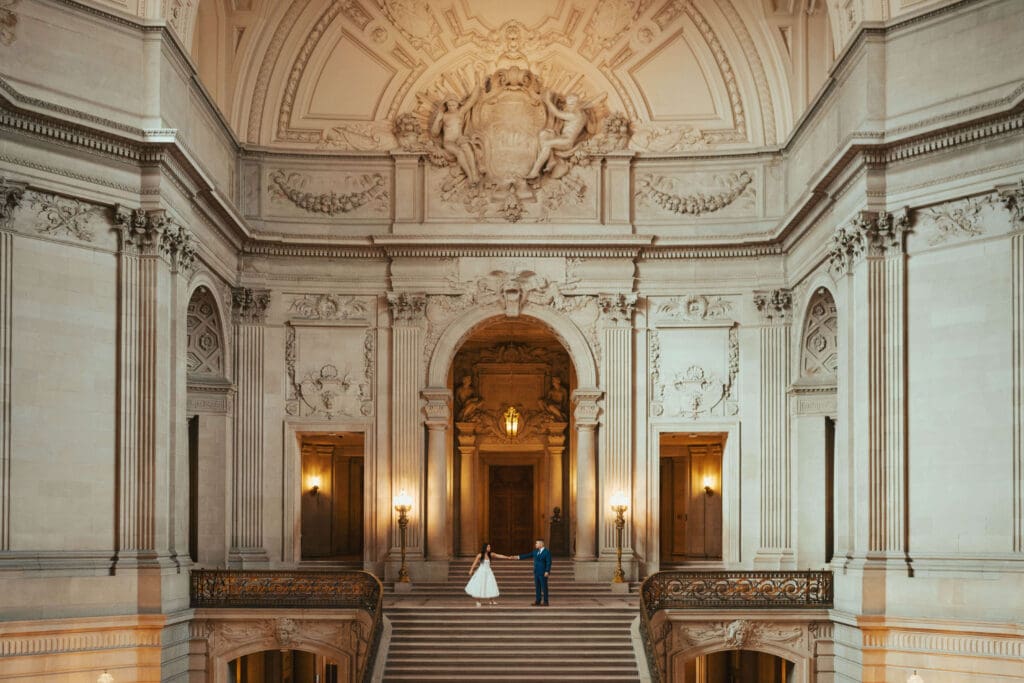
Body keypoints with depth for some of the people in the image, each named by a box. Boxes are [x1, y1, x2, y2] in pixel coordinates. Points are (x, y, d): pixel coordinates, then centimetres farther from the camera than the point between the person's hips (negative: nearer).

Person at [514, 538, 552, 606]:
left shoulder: (547, 552, -9)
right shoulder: (535, 551, 12)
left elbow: (549, 562, -14)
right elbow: (528, 555, 15)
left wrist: (547, 571, -21)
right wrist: (519, 557, 8)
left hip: (543, 573, -7)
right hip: (536, 573, 7)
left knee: (544, 587, -3)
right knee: (537, 587, 7)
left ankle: (545, 602, 1)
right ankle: (537, 601, 11)